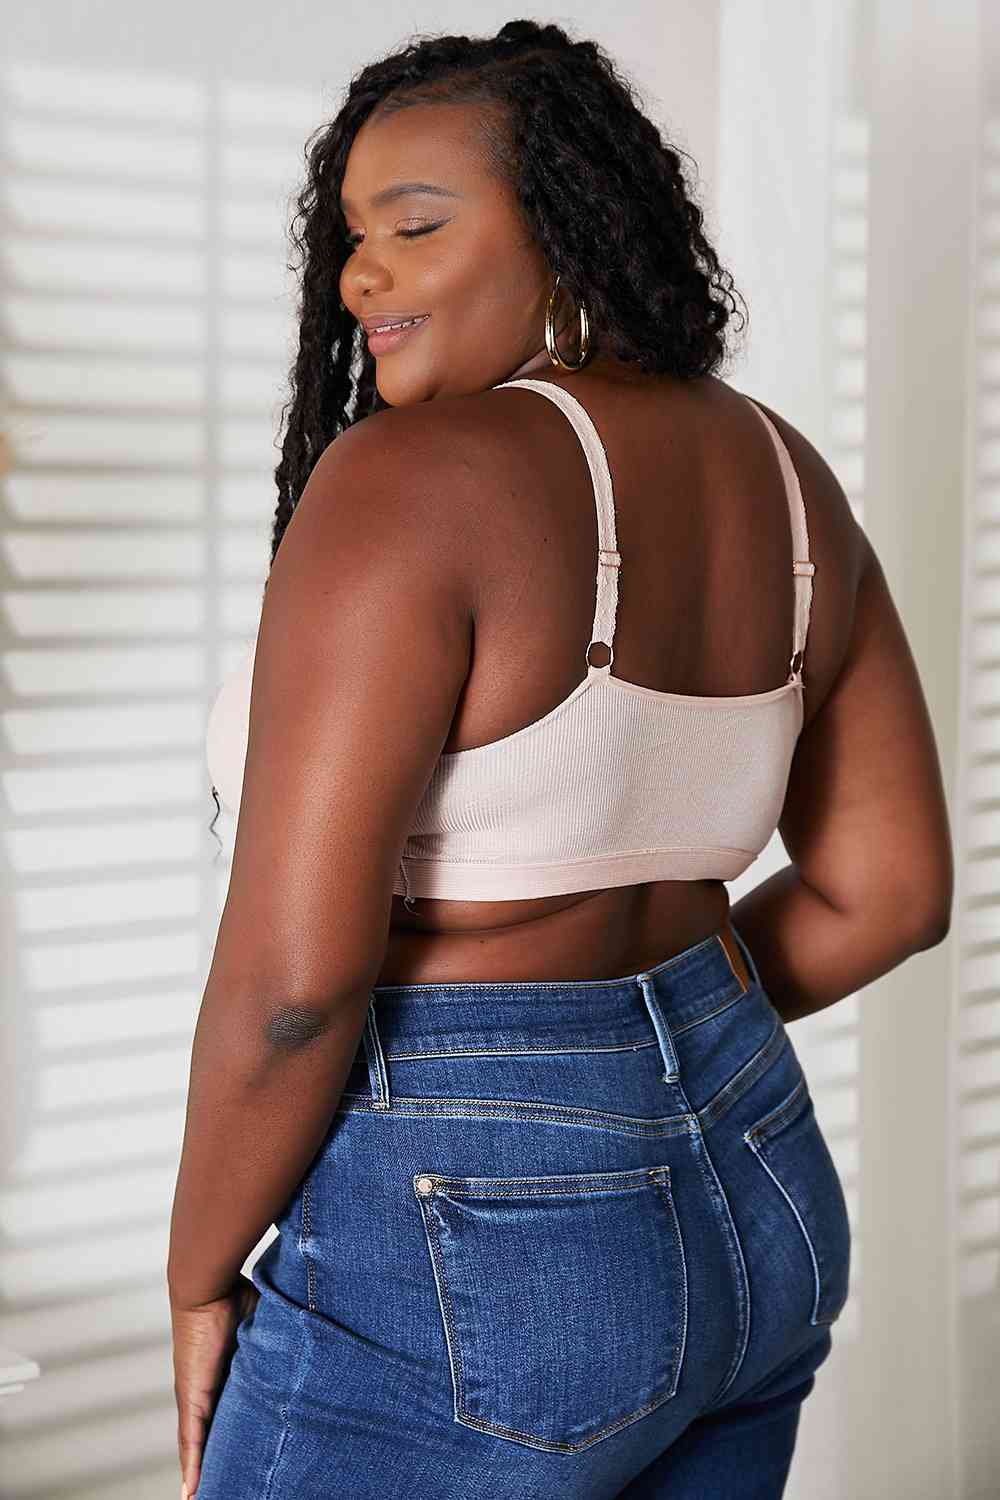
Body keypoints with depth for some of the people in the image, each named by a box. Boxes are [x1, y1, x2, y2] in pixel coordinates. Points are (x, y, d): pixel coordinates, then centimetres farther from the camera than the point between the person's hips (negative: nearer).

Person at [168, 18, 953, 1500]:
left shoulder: (410, 480, -18)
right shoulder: (780, 481, 5)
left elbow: (293, 969, -22)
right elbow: (889, 889, 11)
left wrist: (202, 1277, -8)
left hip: (471, 1255, -8)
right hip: (761, 1211, 8)